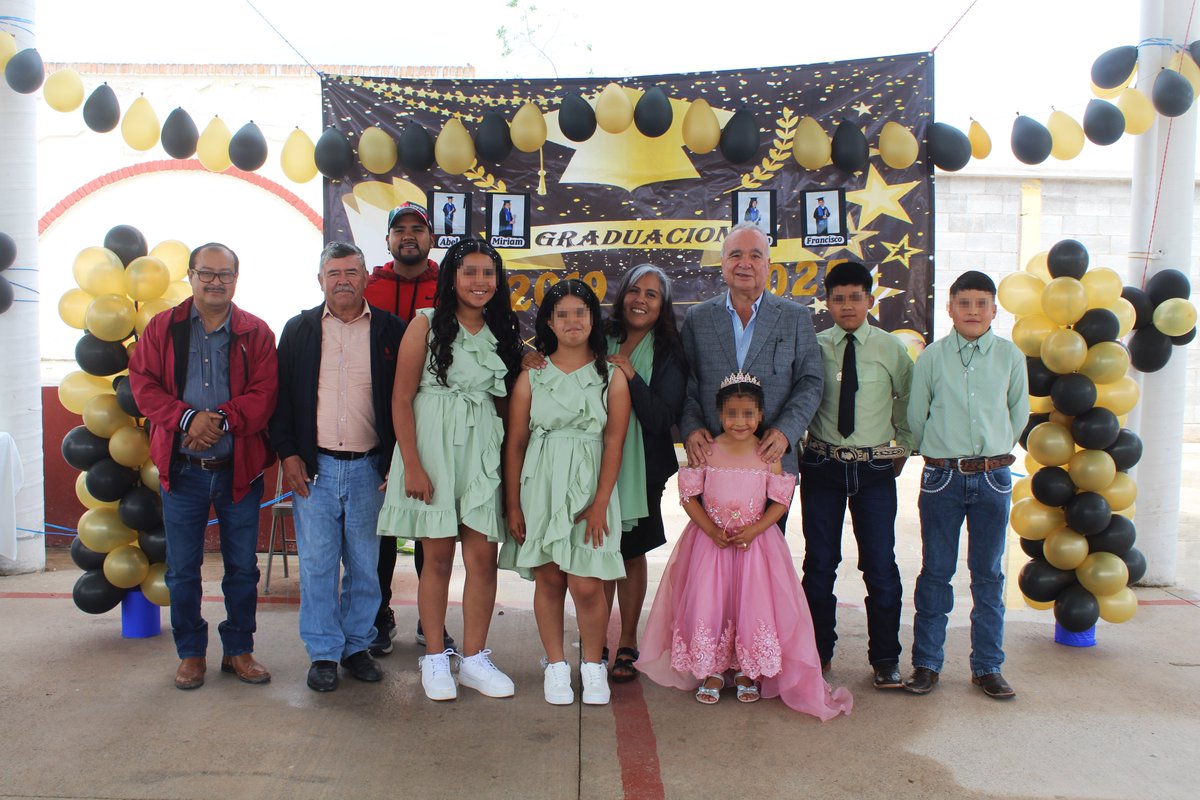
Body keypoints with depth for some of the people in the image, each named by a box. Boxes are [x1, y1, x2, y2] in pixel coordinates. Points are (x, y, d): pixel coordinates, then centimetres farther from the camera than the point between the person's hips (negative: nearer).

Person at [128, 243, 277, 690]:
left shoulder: (255, 333, 1)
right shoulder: (162, 328, 5)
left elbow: (264, 393, -7)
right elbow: (143, 384, -3)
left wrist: (222, 419, -22)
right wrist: (187, 418, -19)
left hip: (239, 468, 0)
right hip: (182, 468, 1)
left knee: (243, 566, 9)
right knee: (182, 569, 9)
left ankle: (239, 650, 24)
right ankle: (191, 653, 24)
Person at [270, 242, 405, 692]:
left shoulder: (390, 330, 3)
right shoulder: (299, 330, 6)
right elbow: (282, 396, 6)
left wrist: (395, 461, -2)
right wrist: (288, 454, -3)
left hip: (369, 467, 0)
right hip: (313, 467, 0)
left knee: (365, 565, 9)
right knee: (317, 563, 5)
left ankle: (357, 646, 24)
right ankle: (323, 653, 17)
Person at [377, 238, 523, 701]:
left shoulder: (503, 332, 13)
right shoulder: (426, 324, -1)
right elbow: (401, 398, -6)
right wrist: (412, 465, -12)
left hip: (484, 450, 4)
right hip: (432, 443, -4)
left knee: (483, 556, 2)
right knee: (438, 556, 3)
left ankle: (474, 659, 15)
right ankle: (434, 659, 16)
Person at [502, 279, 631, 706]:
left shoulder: (611, 376, 4)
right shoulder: (531, 375, 6)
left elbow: (614, 442, -2)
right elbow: (515, 443, 4)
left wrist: (600, 503, -10)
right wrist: (513, 504, 0)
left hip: (590, 487, -1)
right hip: (540, 486, 1)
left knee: (586, 585, -5)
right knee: (548, 579, 4)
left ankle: (592, 665, 16)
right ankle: (555, 665, 20)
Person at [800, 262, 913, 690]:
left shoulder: (891, 348, 1)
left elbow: (908, 402, 12)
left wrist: (903, 450, 10)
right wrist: (795, 445, 3)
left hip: (875, 467, 0)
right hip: (823, 465, 1)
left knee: (880, 564, 1)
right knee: (820, 562, 8)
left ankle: (885, 658, 18)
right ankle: (819, 651, 24)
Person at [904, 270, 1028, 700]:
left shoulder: (1010, 356, 2)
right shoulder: (932, 357, -1)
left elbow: (1019, 411, 13)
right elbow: (916, 415, 6)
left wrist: (996, 451, 12)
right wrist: (939, 453, 10)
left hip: (993, 478, 1)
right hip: (942, 477, -1)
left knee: (988, 575, 9)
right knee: (936, 572, 6)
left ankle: (987, 667, 21)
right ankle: (926, 663, 17)